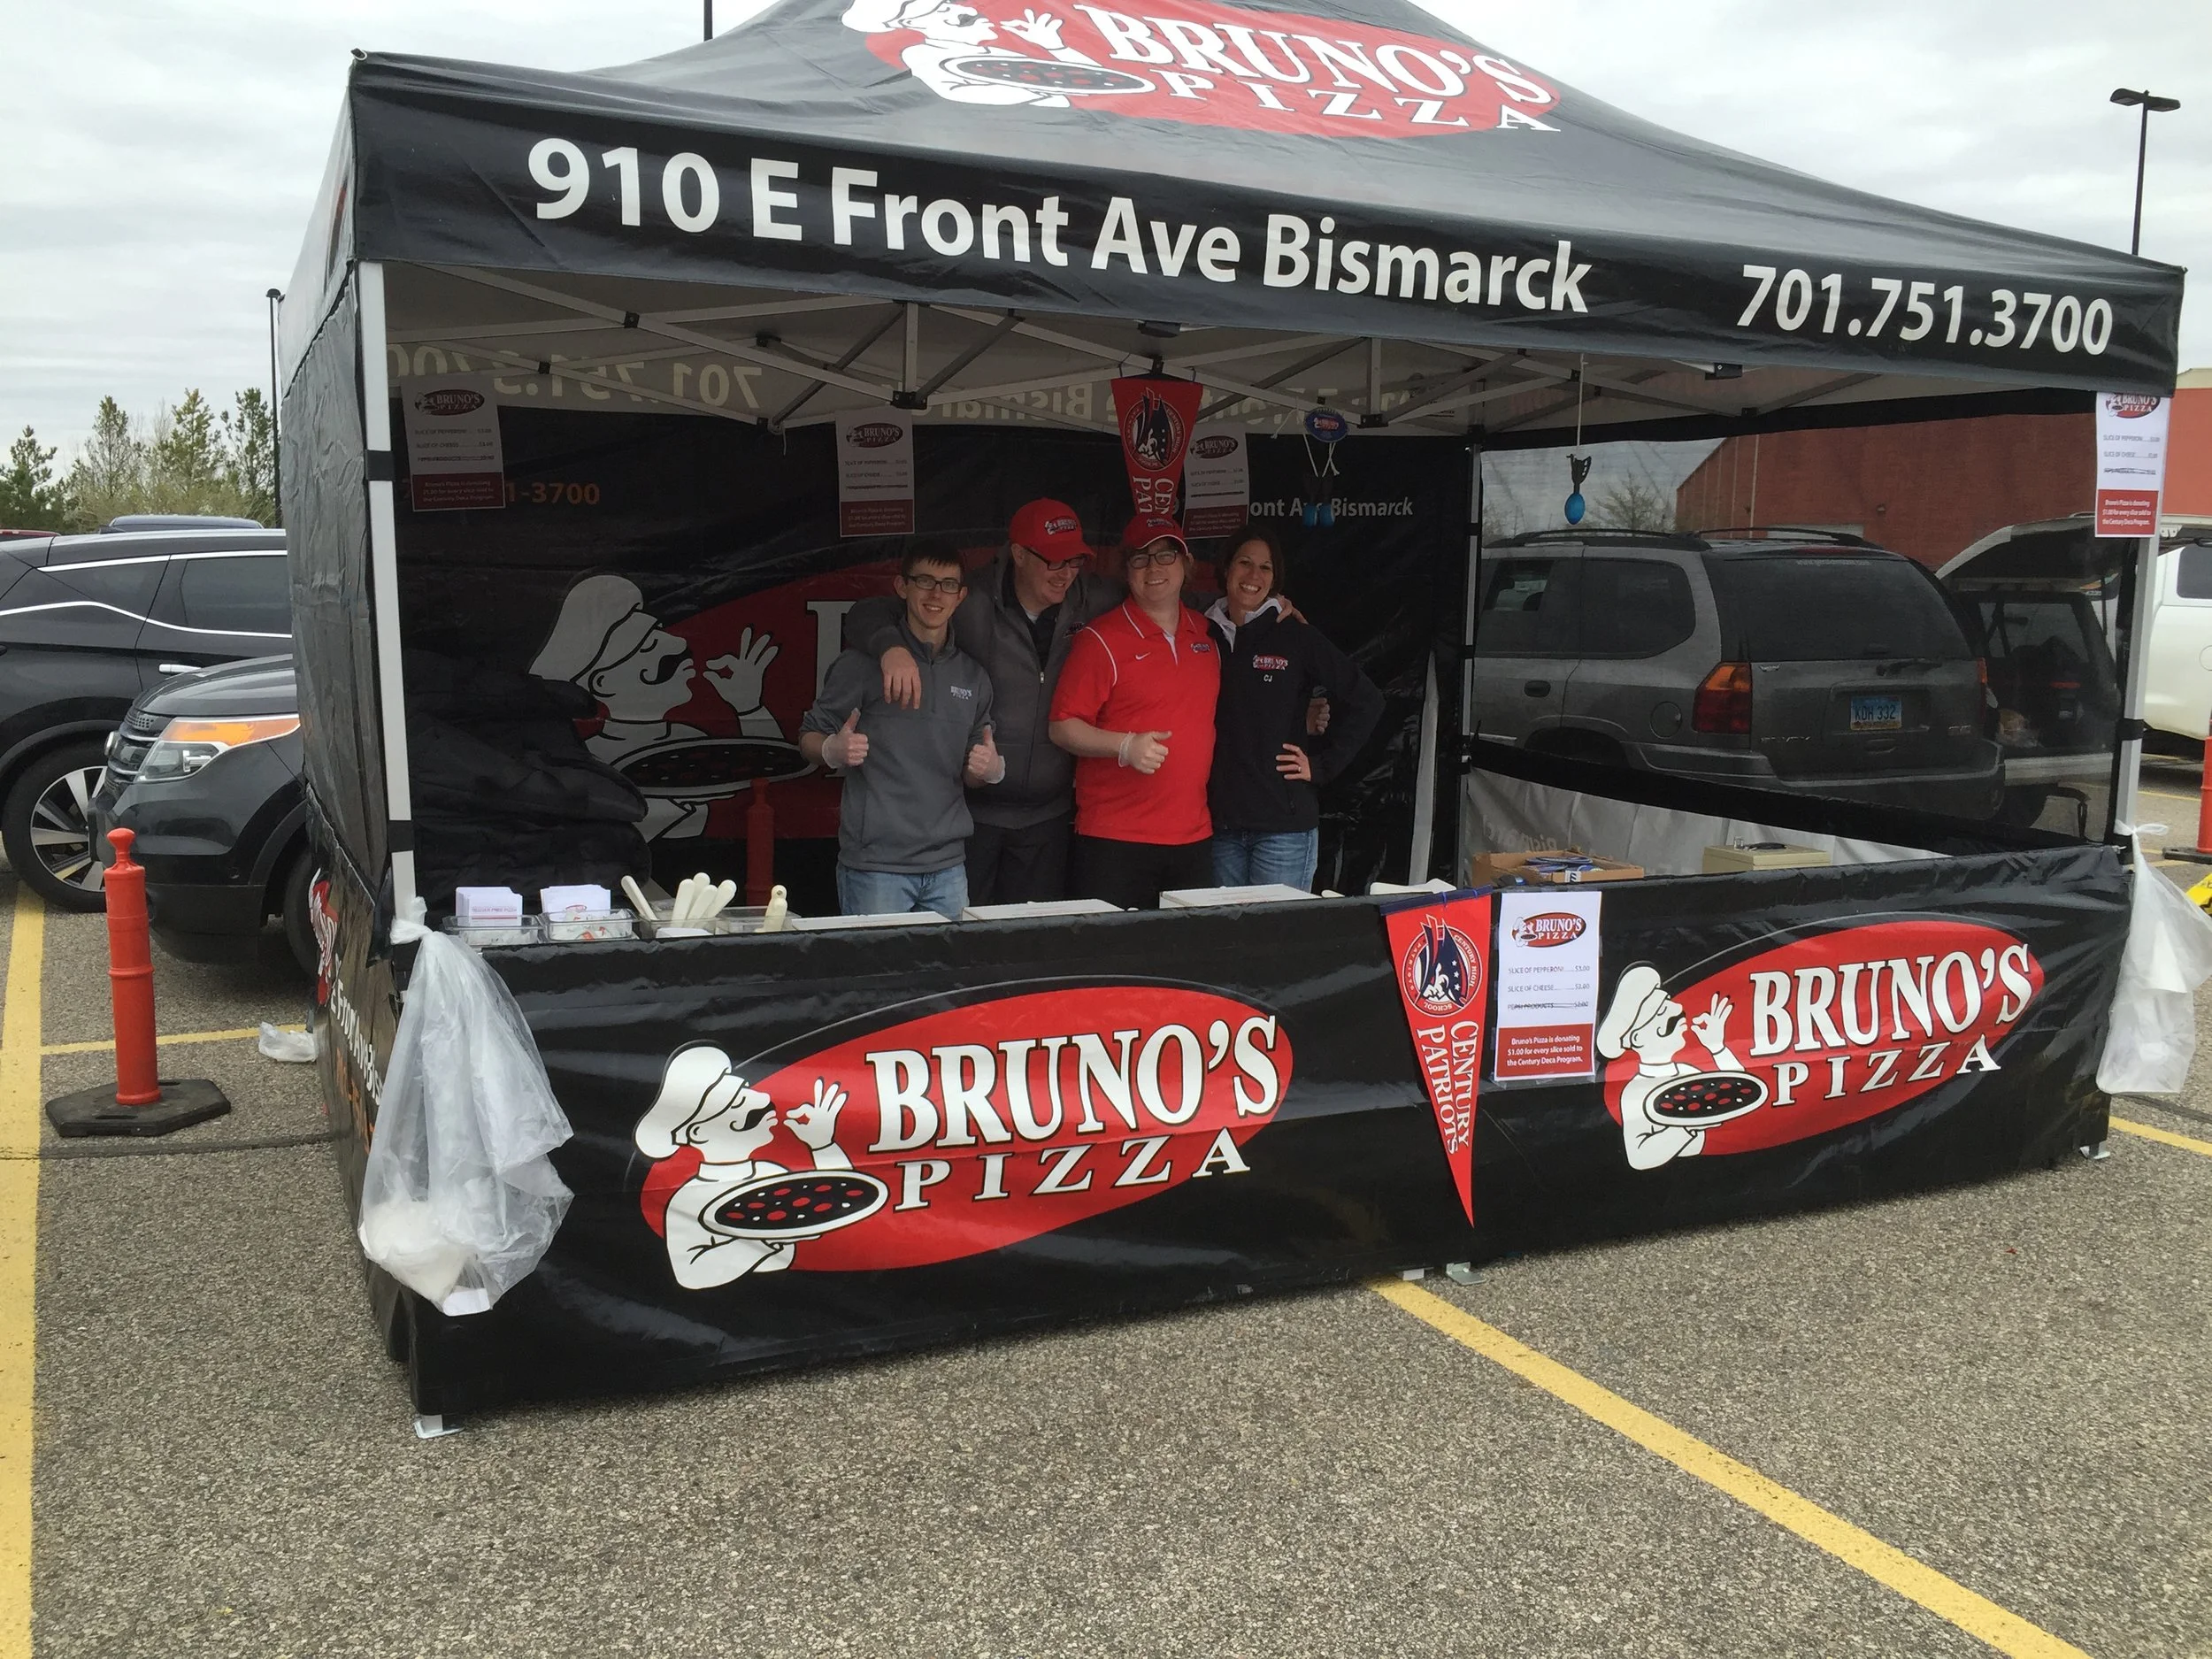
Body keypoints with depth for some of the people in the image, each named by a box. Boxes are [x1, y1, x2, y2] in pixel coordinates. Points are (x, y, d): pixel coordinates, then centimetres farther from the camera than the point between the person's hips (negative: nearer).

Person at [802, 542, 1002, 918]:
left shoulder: (973, 676, 15)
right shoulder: (864, 663, -1)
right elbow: (809, 737, 2)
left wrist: (992, 769, -1)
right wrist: (833, 750, -20)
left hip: (947, 867, 5)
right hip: (875, 862, -5)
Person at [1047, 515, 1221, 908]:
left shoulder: (1207, 634, 13)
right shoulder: (1102, 640, -5)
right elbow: (1063, 728, -7)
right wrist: (1125, 746, -20)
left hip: (1193, 838, 5)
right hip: (1114, 842, -5)